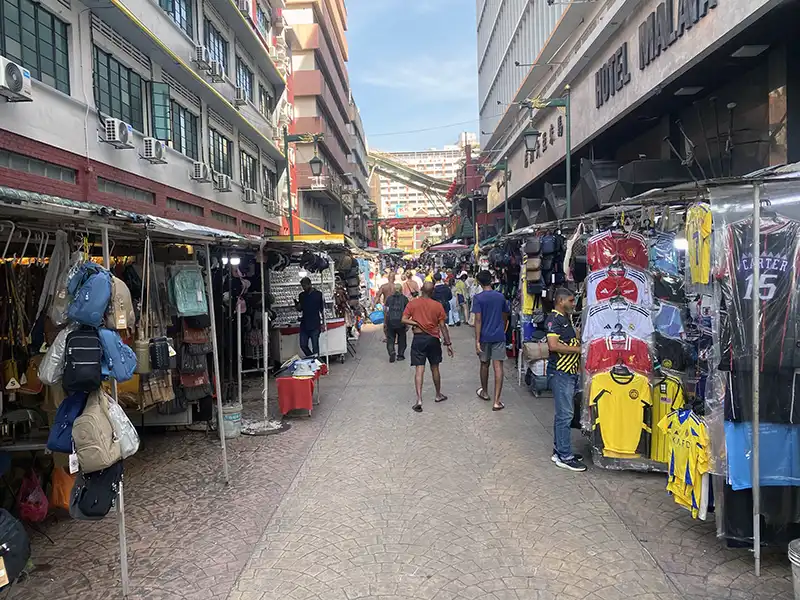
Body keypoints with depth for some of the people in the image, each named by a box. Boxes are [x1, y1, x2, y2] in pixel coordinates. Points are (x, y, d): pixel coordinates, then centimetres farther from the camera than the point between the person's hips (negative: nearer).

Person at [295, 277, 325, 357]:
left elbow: (323, 309, -2)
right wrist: (297, 306, -6)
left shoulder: (318, 294, -4)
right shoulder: (301, 295, 8)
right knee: (303, 345, 4)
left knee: (315, 346, 0)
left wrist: (323, 323, -7)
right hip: (304, 325, 5)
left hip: (315, 325, -4)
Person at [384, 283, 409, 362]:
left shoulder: (389, 298, 8)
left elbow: (385, 311, 6)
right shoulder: (404, 299, 4)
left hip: (390, 321, 1)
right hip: (401, 322, -1)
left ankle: (392, 353, -12)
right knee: (402, 339, 15)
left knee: (390, 339, 7)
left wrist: (385, 323, 12)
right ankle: (400, 355, 17)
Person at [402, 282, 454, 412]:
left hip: (418, 338, -1)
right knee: (435, 368, 17)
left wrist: (416, 323, 3)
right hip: (433, 339, 1)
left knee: (419, 369, -3)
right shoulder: (437, 305, -4)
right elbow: (443, 326, -4)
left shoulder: (412, 303, -3)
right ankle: (438, 395, 32)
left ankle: (419, 400, -14)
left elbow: (404, 320, -9)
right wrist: (448, 343, 1)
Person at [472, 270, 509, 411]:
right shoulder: (501, 297, 3)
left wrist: (477, 340, -12)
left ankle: (485, 392, 36)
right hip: (499, 336, 1)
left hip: (485, 337, -1)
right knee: (498, 367, -3)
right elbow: (505, 317, 12)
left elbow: (478, 320, -14)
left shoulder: (478, 298, -9)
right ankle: (496, 401, -8)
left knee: (484, 364, 17)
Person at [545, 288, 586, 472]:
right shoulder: (553, 319, -13)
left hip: (570, 371, 10)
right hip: (560, 372, -10)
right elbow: (553, 346, -24)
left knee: (563, 413, 14)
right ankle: (564, 457, -1)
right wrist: (577, 349, -16)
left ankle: (559, 450, 23)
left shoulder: (568, 318, 18)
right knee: (565, 414, -7)